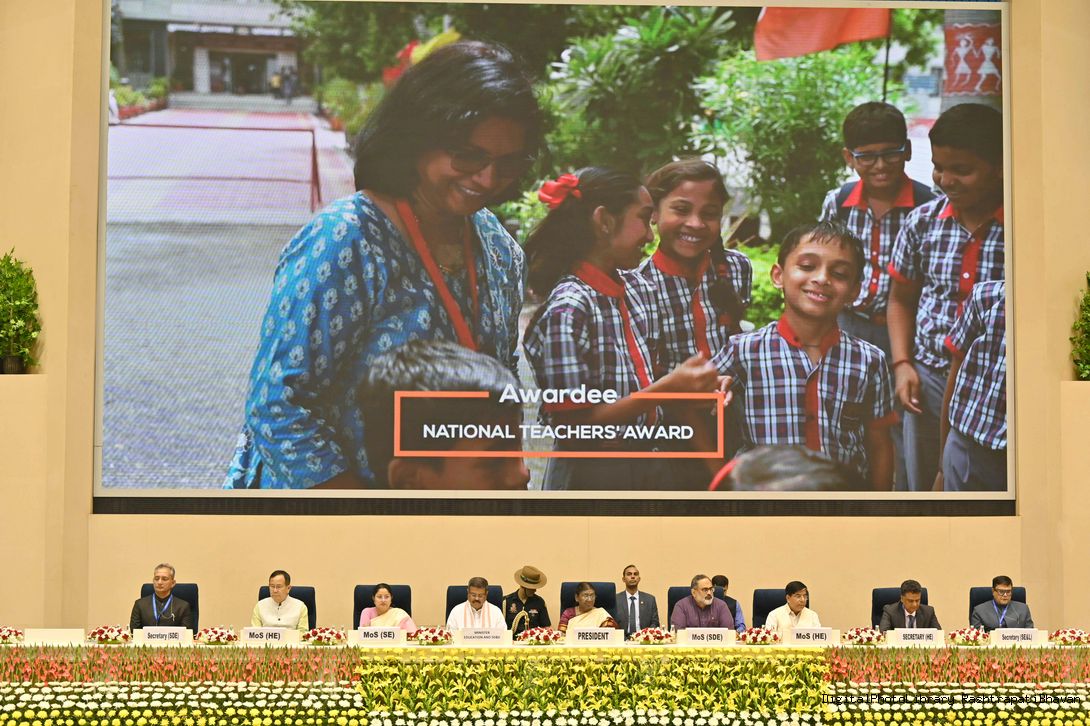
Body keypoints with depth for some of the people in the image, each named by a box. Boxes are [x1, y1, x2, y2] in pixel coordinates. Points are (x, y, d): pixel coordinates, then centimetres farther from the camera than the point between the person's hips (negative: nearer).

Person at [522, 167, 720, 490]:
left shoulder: (637, 288, 4)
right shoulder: (568, 310, -19)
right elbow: (571, 428, -20)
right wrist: (669, 387, -24)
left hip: (649, 468, 8)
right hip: (591, 475, -7)